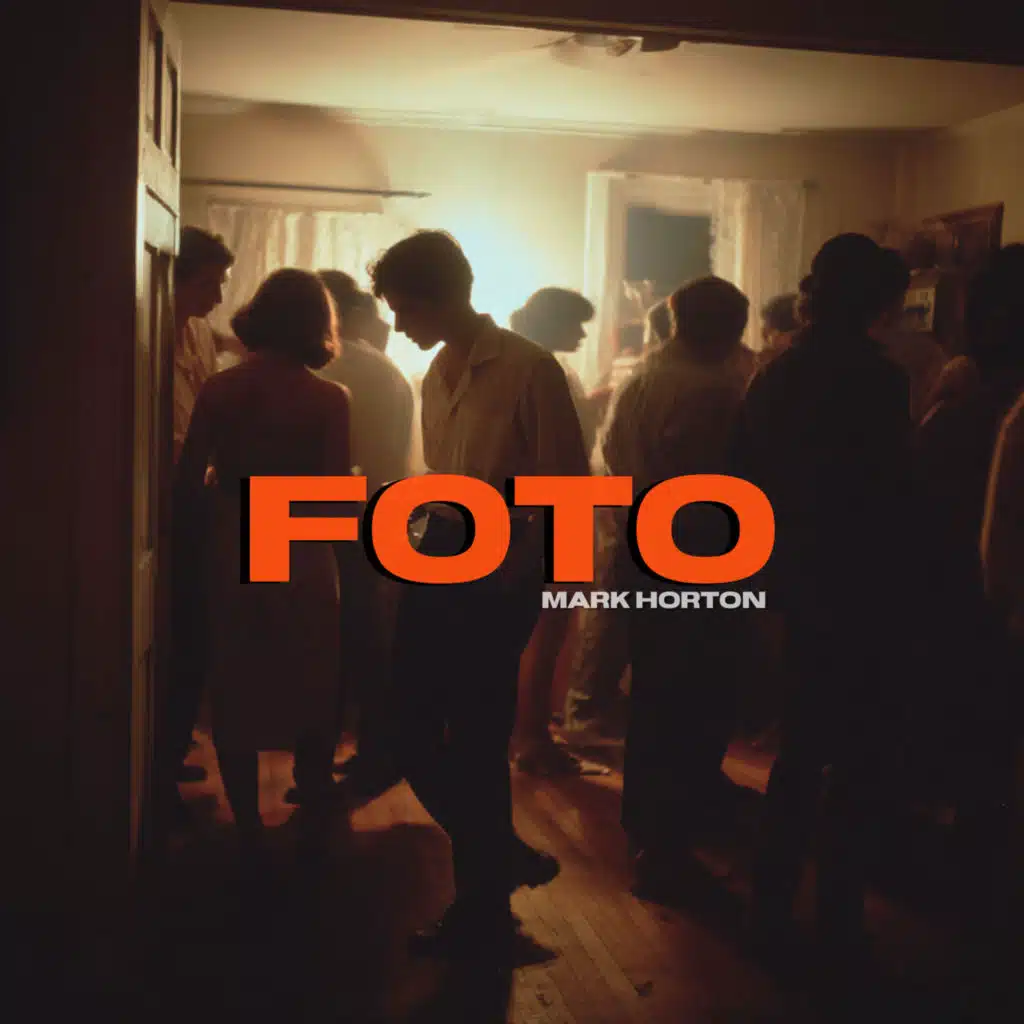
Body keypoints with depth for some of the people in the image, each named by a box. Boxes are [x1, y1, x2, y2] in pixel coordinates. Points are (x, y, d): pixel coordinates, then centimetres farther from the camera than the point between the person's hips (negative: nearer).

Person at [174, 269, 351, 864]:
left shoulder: (219, 389, -4)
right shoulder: (328, 399, -11)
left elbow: (188, 484, -3)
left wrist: (209, 539, 14)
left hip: (232, 556, 2)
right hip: (300, 558, -2)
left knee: (236, 692, 14)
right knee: (312, 691, 18)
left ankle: (249, 831, 21)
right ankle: (316, 809, 34)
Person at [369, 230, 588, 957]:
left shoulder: (529, 368, -11)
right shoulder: (436, 374, 12)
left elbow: (570, 489, -12)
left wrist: (522, 574, -12)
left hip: (498, 576, -8)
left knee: (475, 744, 1)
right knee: (414, 729, 9)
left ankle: (485, 911, 22)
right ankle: (505, 858, 31)